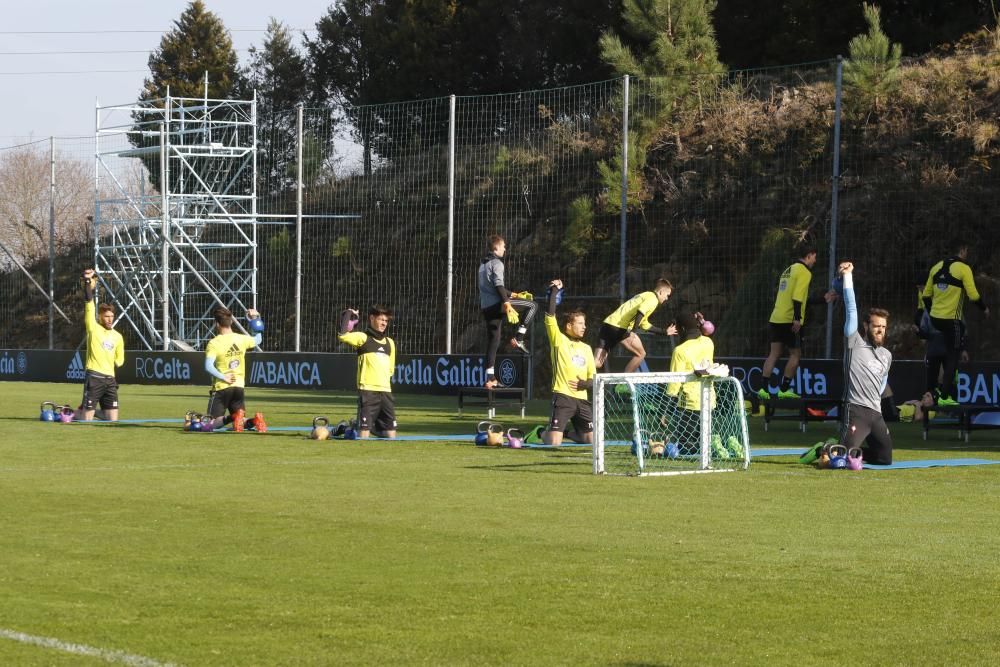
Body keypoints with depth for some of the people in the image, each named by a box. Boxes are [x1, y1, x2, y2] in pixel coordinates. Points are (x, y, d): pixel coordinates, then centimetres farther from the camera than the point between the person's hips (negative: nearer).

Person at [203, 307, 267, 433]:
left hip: (221, 388, -5)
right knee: (241, 421, 16)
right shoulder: (242, 339, 2)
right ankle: (254, 420, -18)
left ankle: (232, 417, -28)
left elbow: (208, 367, -25)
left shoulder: (214, 343, -12)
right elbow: (257, 340, 25)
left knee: (212, 425, 2)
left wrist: (223, 377, -18)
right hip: (239, 387, 5)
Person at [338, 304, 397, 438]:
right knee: (364, 428, -10)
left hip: (386, 391, 6)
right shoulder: (363, 337, 0)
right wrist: (348, 314, -7)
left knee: (390, 430, 7)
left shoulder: (390, 343, 19)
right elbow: (342, 335, -17)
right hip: (367, 391, -6)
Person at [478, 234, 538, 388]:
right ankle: (518, 339, -7)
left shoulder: (483, 263, 23)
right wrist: (507, 304, -31)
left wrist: (513, 294, 38)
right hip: (497, 304, -9)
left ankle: (490, 378, 8)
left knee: (493, 342, 11)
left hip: (486, 307, 9)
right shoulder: (496, 263, -6)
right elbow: (499, 285, -21)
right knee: (532, 305, 0)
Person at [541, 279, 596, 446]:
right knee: (554, 442, -14)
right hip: (562, 397, -6)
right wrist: (554, 291, -14)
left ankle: (572, 434, 35)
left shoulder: (586, 348, 17)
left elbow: (593, 378, 17)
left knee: (592, 439, 3)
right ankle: (543, 433, 23)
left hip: (581, 399, 6)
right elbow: (550, 317, -13)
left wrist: (585, 384, -5)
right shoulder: (559, 341, 0)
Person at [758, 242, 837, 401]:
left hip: (776, 319, 8)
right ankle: (784, 389, 0)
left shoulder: (788, 270, 21)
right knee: (795, 354, 2)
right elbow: (797, 297, -19)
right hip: (790, 321, -8)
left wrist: (823, 299, 32)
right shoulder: (804, 271, -7)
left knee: (774, 353, 6)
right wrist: (797, 318, -23)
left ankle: (765, 389, 0)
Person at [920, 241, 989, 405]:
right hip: (951, 319, -6)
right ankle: (944, 396, -2)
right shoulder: (964, 269, -9)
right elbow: (973, 295, -13)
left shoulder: (937, 267, 9)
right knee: (953, 356, 1)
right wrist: (984, 308, 5)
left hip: (935, 318, 6)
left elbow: (926, 295, 13)